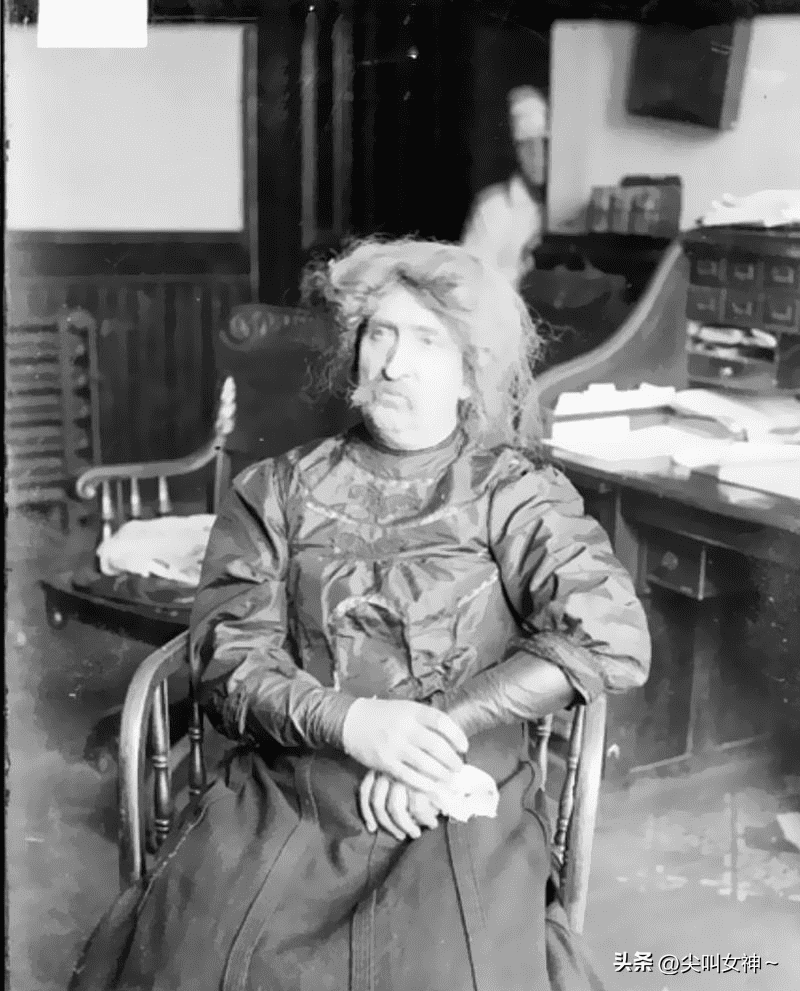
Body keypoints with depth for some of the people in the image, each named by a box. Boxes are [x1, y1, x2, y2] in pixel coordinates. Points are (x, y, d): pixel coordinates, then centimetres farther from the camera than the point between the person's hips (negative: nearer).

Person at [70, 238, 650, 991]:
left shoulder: (513, 493, 5)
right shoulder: (275, 493, 10)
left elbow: (612, 636, -8)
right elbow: (231, 666, 2)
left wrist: (444, 728, -13)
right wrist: (345, 720, -16)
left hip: (458, 807, -1)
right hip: (285, 799, 2)